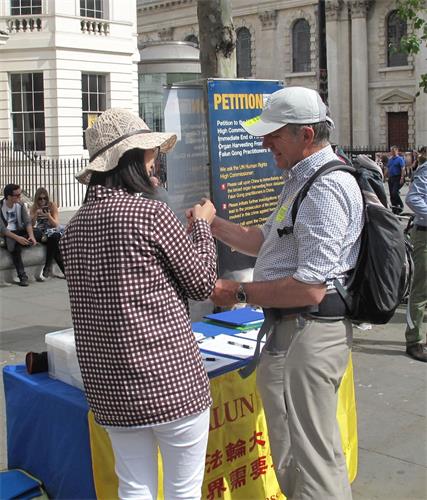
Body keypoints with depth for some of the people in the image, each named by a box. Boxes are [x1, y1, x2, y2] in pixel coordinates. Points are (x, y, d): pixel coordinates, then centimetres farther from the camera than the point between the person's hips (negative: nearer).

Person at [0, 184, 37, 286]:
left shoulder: (20, 205, 2)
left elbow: (27, 222, -4)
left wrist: (31, 235, -24)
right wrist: (17, 238, -33)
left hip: (19, 231, 6)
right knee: (15, 244, -35)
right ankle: (22, 276, -37)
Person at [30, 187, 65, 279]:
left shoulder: (52, 205, -2)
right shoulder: (33, 208, 2)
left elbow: (56, 224, -8)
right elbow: (31, 224, -8)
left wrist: (48, 216, -25)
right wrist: (36, 214, -25)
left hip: (53, 230, 0)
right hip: (41, 232, 0)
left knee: (53, 238, -37)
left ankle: (47, 268, -29)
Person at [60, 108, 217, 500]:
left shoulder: (74, 226, 7)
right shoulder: (150, 213, -13)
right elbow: (202, 282, -5)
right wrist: (202, 225, 11)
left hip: (108, 385, 7)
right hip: (170, 379, -6)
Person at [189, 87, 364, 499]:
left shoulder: (325, 188, -20)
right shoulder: (301, 179, 14)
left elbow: (309, 290, -26)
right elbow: (267, 241, 23)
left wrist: (240, 293, -16)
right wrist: (213, 224, 12)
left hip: (308, 334, -11)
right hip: (287, 328, 11)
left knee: (313, 458, 1)